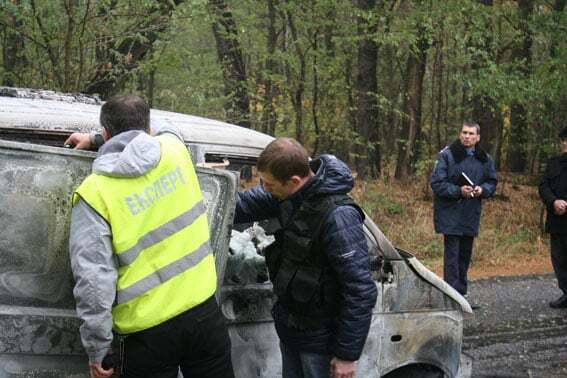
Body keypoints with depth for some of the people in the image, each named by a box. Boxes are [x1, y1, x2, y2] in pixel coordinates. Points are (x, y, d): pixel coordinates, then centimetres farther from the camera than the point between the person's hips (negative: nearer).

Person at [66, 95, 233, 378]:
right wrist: (94, 140, 32)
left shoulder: (93, 193, -9)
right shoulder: (173, 148, 2)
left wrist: (96, 349, -5)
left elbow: (93, 278, -14)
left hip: (148, 331, -3)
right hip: (203, 311, 3)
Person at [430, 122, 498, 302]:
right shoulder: (447, 155, -9)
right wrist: (458, 191, -21)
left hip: (471, 214, 6)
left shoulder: (484, 159, 6)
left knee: (465, 254, 14)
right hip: (450, 214, -5)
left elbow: (492, 182, 16)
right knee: (452, 254, -9)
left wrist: (482, 189, -7)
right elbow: (436, 183, -10)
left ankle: (461, 295, 25)